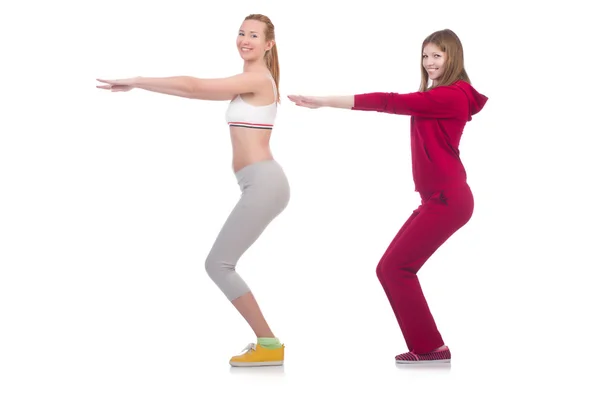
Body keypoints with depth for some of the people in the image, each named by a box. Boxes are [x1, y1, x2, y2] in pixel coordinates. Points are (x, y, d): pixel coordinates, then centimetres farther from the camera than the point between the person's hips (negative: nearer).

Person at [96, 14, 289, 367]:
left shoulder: (257, 78, -10)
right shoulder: (250, 83, 19)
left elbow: (194, 86, -13)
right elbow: (197, 92, 19)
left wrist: (135, 82, -6)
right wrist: (138, 85, 13)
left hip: (263, 185, -10)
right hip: (262, 185, 10)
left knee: (218, 264, -8)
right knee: (221, 263, 14)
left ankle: (270, 346, -4)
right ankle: (266, 341, 17)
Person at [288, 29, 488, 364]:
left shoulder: (452, 96, -14)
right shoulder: (438, 97, 20)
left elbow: (391, 103, -19)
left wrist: (324, 102, -21)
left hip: (447, 199, -10)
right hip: (439, 198, 10)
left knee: (394, 268, -10)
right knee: (393, 268, 7)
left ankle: (430, 347, -2)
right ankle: (429, 346, 11)